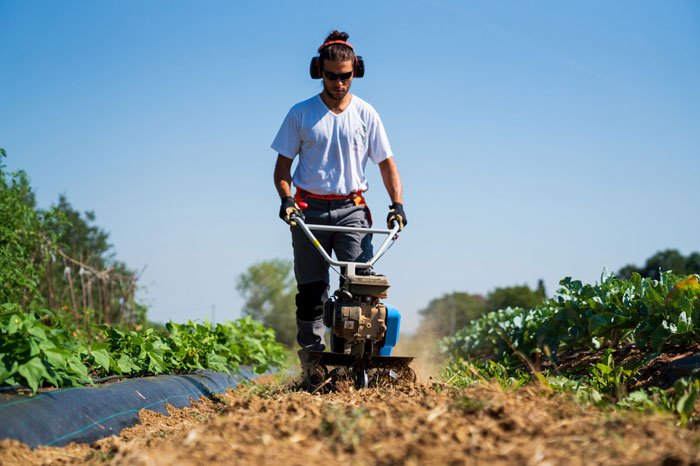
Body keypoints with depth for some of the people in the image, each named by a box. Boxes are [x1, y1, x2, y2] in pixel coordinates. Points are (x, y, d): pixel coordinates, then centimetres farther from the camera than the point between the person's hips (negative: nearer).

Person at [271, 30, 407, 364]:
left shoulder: (365, 114, 6)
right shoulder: (301, 114, 4)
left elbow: (386, 162, 9)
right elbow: (283, 164, 6)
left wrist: (397, 204, -4)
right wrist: (286, 199, -11)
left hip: (351, 209, 0)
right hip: (309, 209, 0)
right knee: (311, 290, 1)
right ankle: (312, 356, 8)